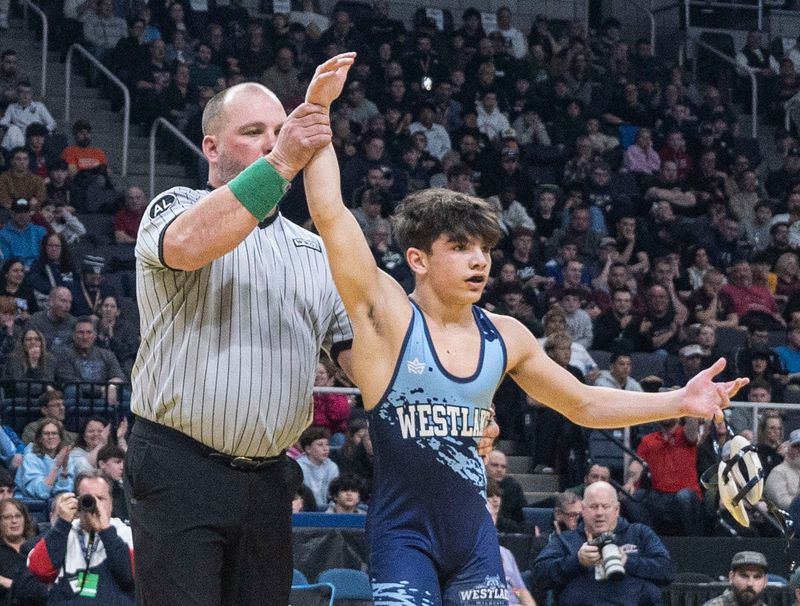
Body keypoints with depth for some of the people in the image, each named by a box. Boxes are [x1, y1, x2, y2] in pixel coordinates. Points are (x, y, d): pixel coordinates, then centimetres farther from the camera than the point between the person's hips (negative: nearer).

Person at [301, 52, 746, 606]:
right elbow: (329, 213, -20)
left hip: (474, 532, 5)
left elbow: (583, 404, 18)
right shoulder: (386, 314, -10)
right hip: (403, 532, -5)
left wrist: (677, 402, 8)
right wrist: (317, 110, -25)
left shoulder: (505, 336, 6)